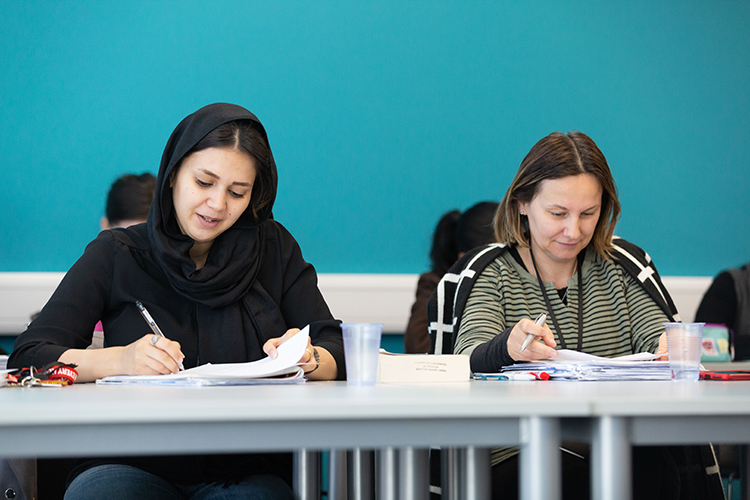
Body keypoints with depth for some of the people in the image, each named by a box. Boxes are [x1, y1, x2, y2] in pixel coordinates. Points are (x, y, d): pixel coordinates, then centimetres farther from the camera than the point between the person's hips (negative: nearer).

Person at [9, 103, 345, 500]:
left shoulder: (275, 249, 10)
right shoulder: (116, 256, 6)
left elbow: (338, 350, 5)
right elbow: (26, 357, -3)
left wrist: (307, 359, -20)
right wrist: (119, 359, -22)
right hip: (135, 466, -1)